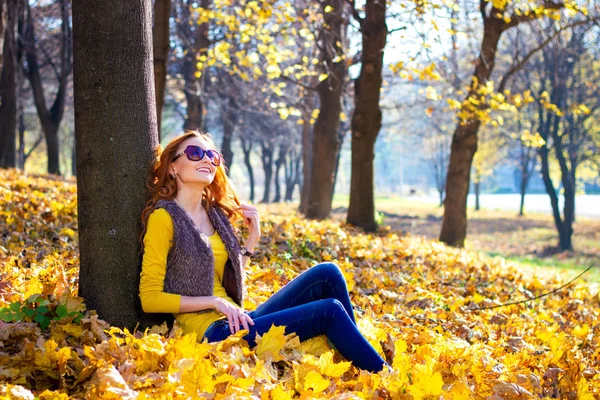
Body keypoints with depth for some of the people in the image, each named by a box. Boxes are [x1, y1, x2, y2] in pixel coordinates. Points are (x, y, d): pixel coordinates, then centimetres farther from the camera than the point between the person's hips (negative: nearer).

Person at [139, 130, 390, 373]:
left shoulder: (216, 214, 15)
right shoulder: (164, 217, -7)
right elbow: (150, 298, -10)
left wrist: (252, 238, 12)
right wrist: (214, 302, -15)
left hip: (241, 320, 8)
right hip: (212, 330, -8)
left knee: (327, 274, -7)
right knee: (330, 311, -15)